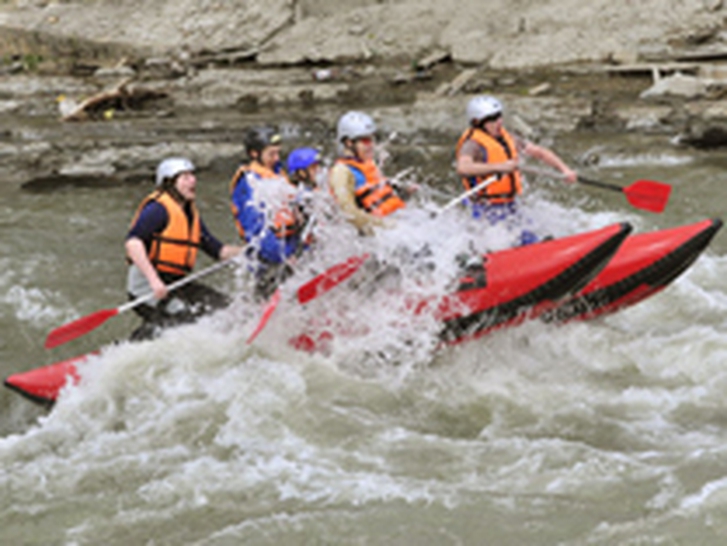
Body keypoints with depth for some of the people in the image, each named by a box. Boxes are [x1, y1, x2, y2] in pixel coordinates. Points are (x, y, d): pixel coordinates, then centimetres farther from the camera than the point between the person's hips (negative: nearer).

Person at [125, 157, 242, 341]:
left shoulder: (191, 214, 19)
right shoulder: (159, 208, -9)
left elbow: (216, 249, 22)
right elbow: (133, 242, -22)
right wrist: (153, 279, -31)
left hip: (176, 282, 9)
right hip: (146, 283, -9)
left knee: (222, 305, 1)